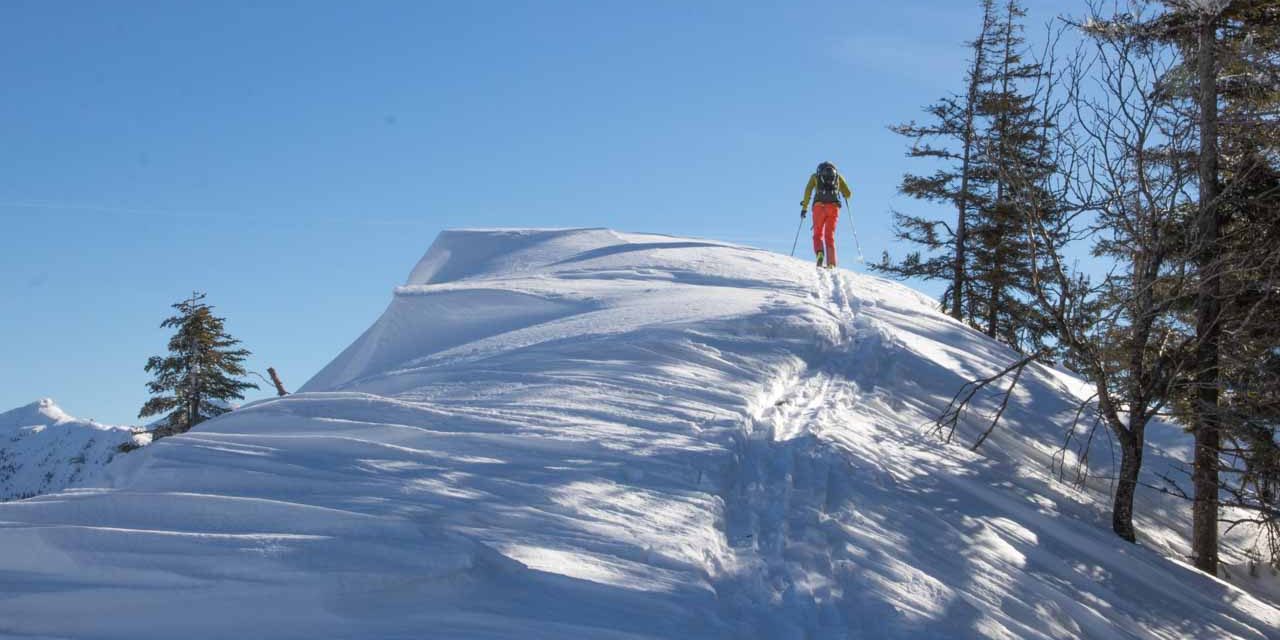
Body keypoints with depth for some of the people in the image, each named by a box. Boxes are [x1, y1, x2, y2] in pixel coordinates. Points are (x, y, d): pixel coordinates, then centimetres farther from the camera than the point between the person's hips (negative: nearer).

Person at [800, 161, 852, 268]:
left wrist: (804, 206, 6)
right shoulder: (838, 176, 22)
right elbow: (848, 193, 18)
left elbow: (808, 190, 4)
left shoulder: (815, 175, 20)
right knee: (829, 236, 7)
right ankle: (831, 264, -7)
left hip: (819, 206, -1)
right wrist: (845, 196, 41)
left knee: (818, 234, 9)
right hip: (834, 207, 1)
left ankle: (820, 253, -22)